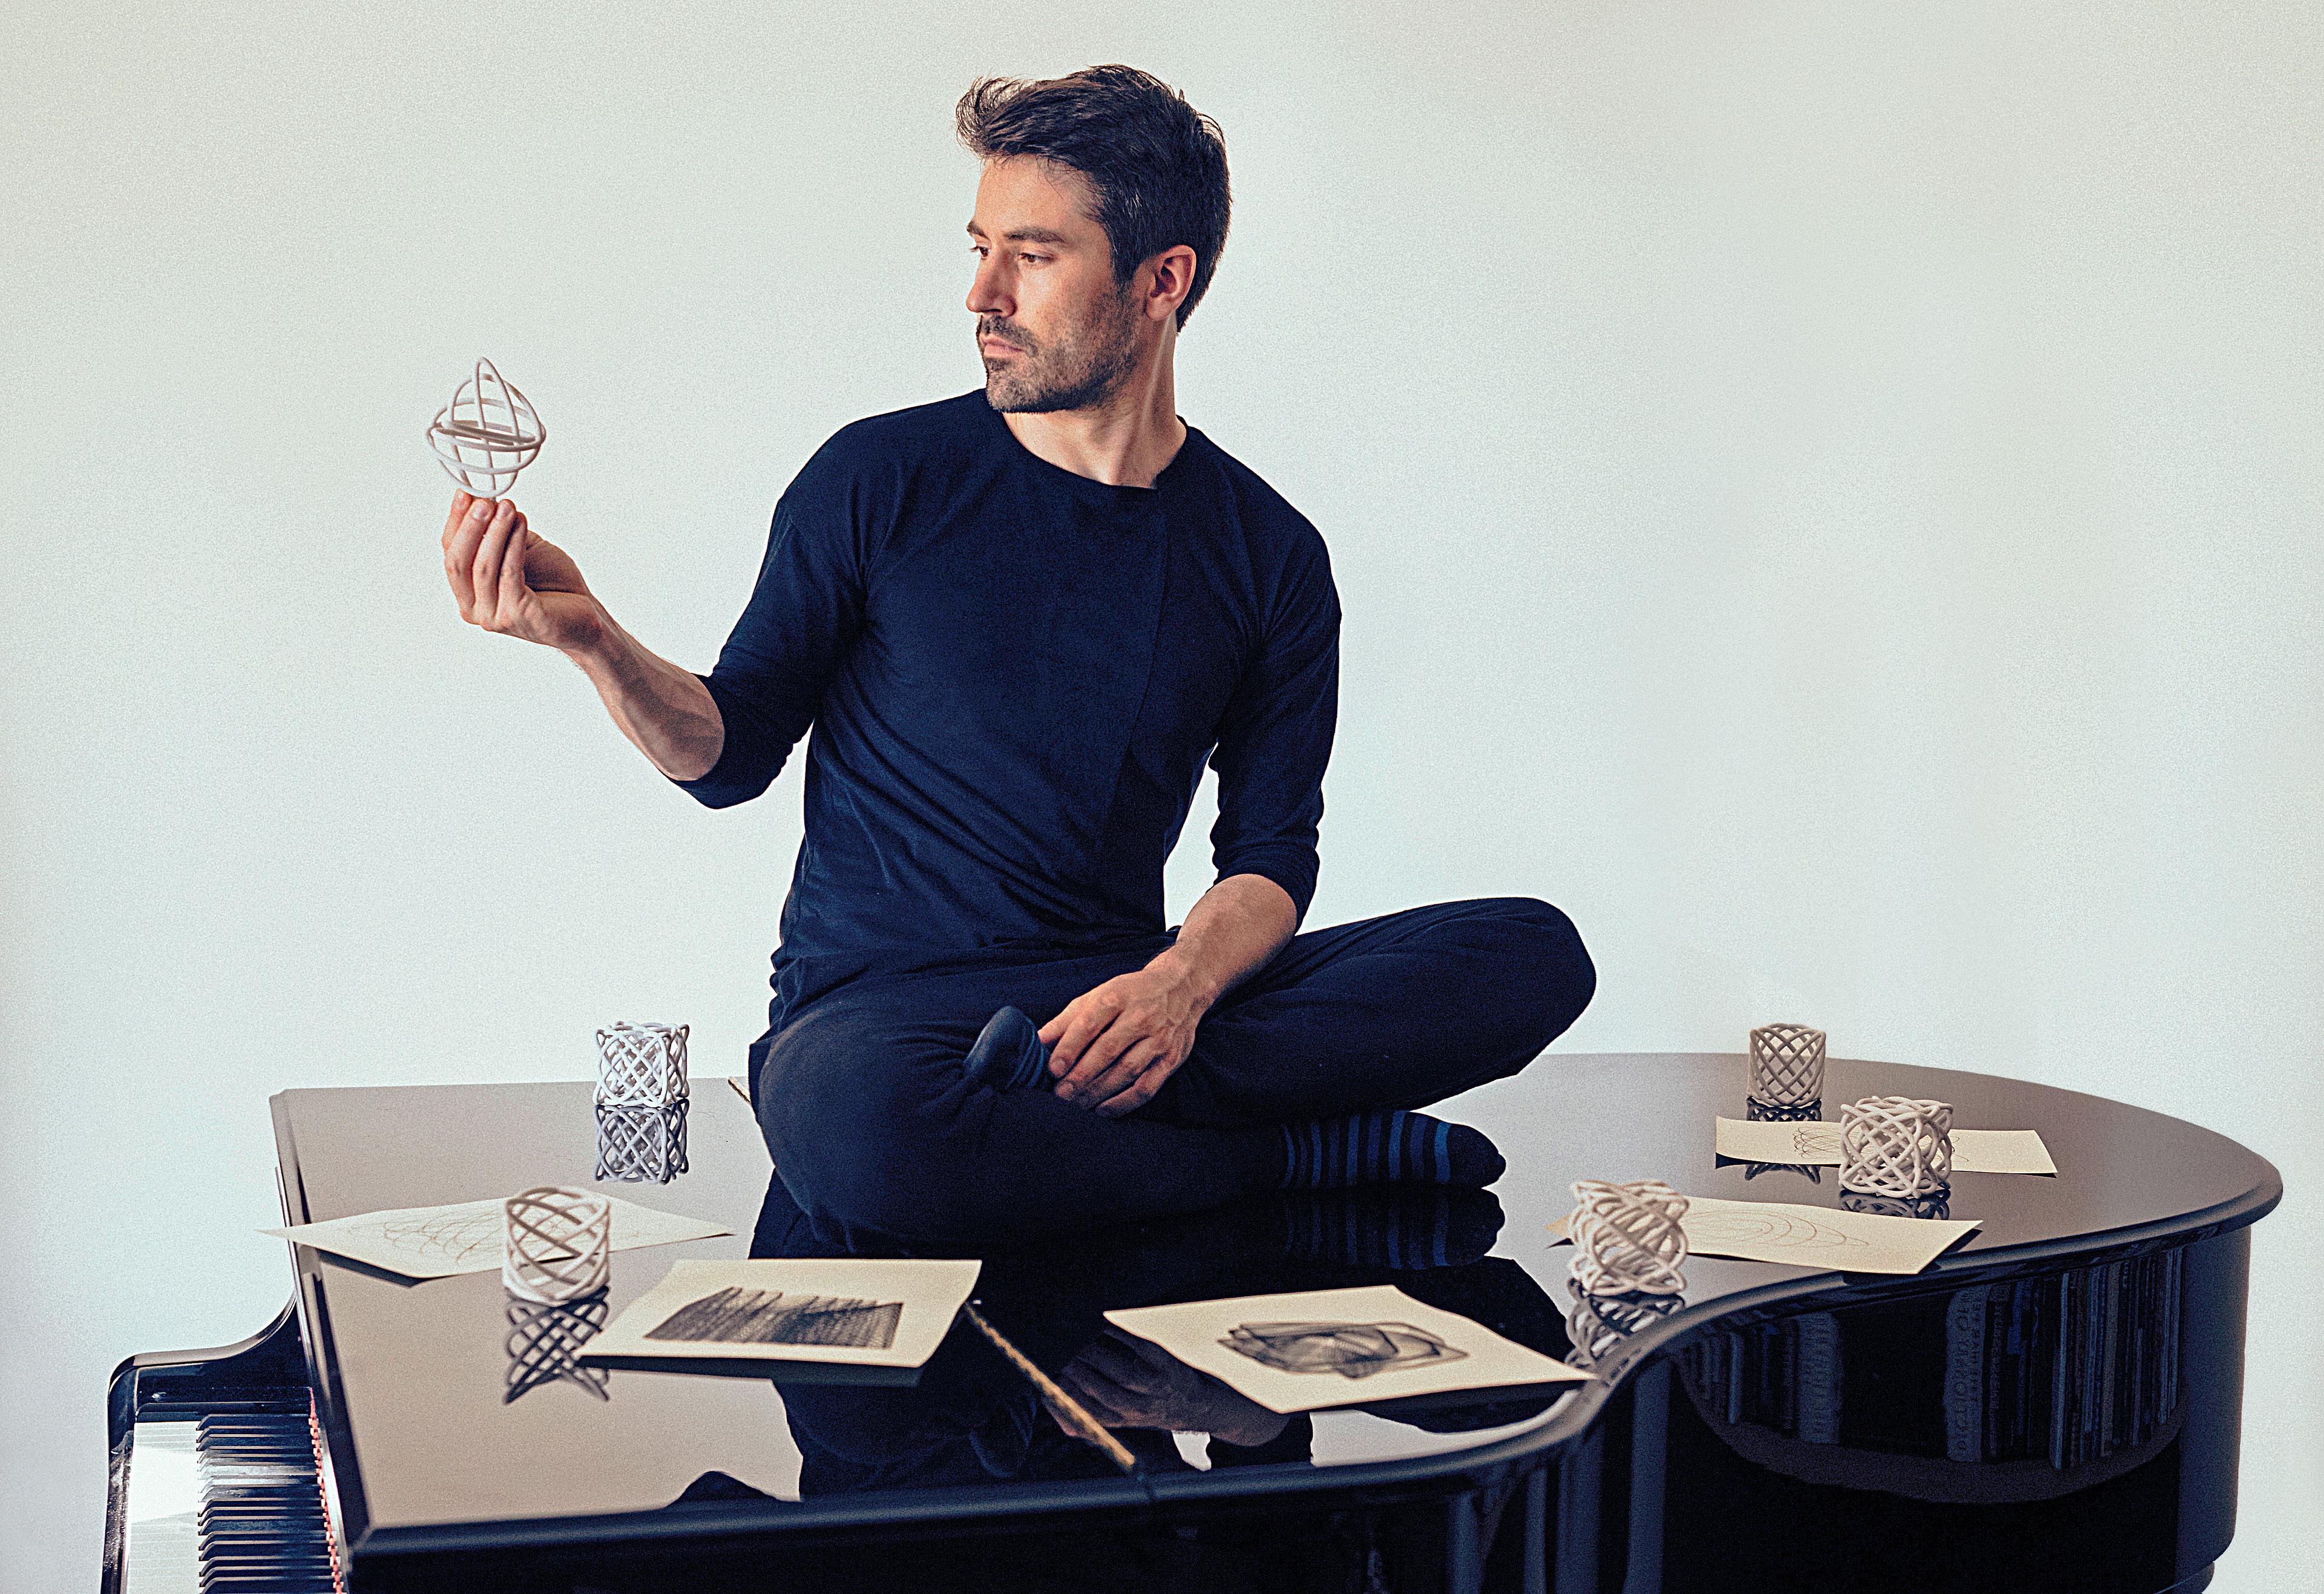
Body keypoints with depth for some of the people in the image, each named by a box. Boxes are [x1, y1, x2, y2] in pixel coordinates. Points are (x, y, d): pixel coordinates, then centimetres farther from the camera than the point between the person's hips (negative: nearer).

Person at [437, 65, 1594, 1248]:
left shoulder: (1268, 554, 4)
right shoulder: (881, 479, 1)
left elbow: (1271, 855, 4)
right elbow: (731, 753, 5)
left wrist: (1181, 981, -19)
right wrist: (592, 640, -15)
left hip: (1127, 986, 3)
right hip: (879, 1002, -2)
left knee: (1534, 954, -18)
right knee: (849, 1118, -42)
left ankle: (1057, 1095, -29)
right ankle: (1300, 1159, -21)